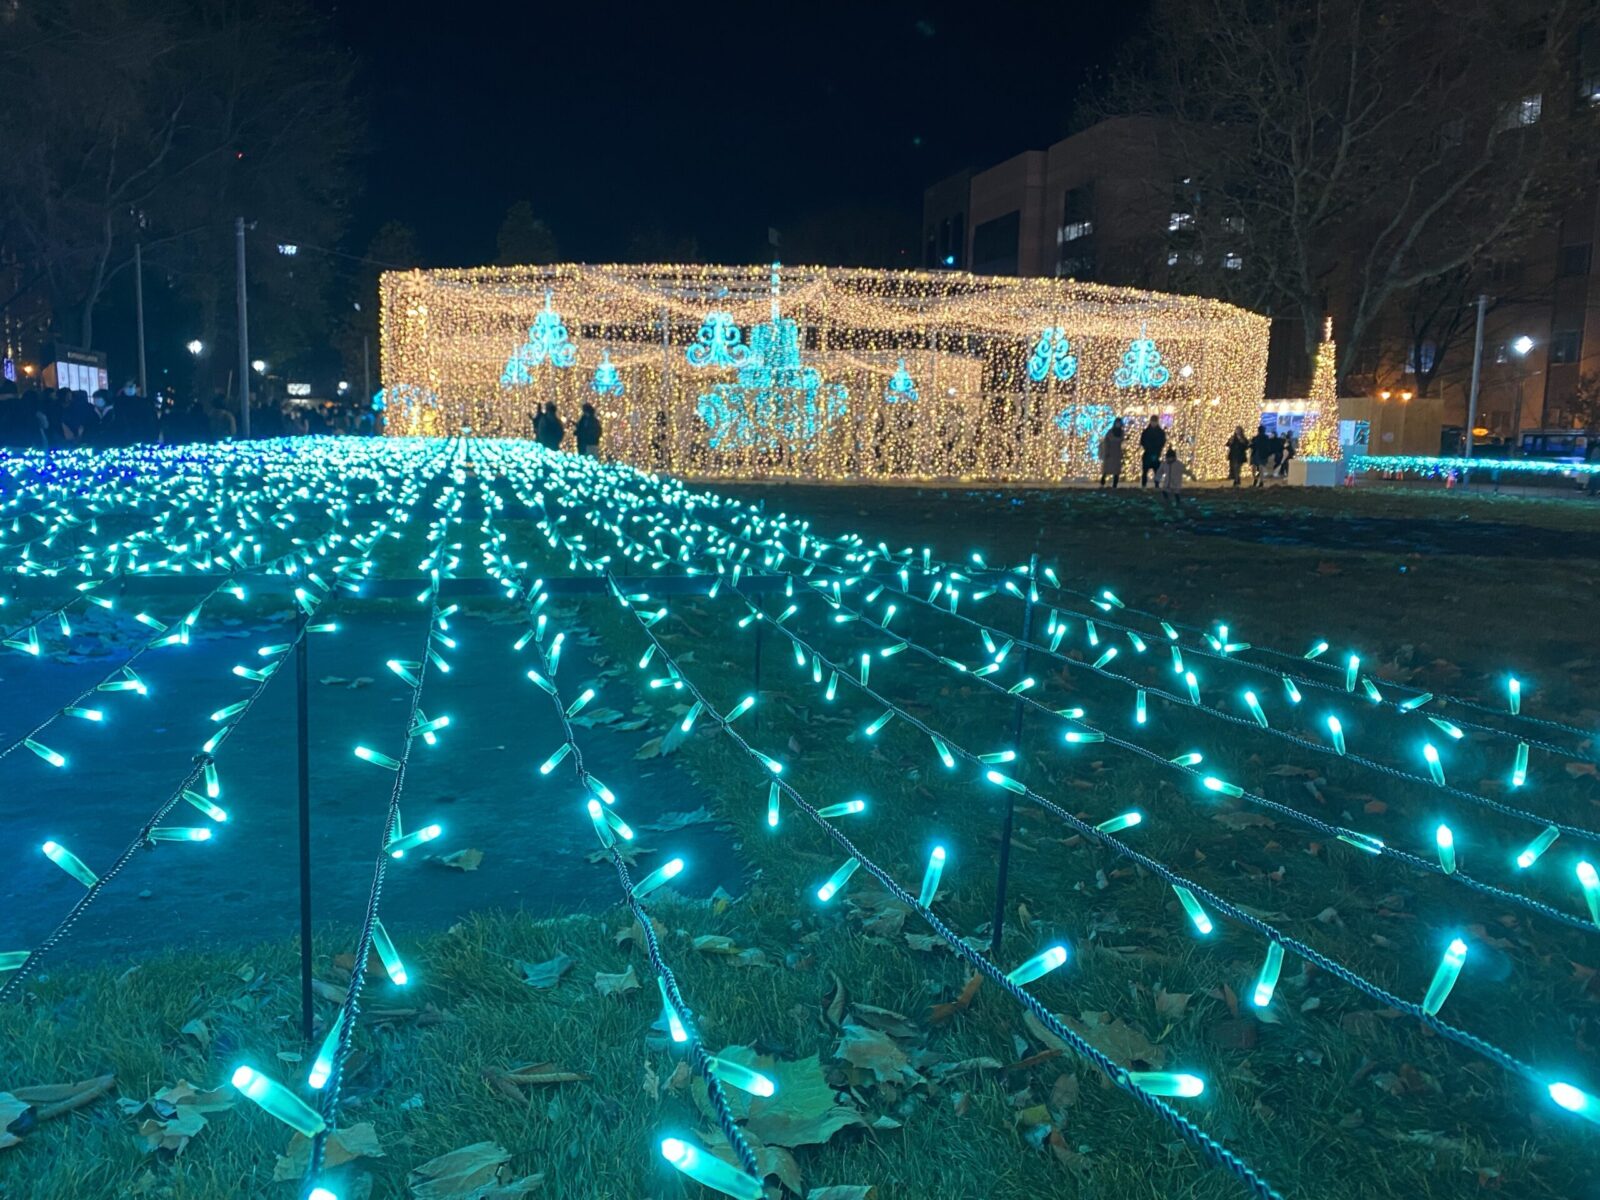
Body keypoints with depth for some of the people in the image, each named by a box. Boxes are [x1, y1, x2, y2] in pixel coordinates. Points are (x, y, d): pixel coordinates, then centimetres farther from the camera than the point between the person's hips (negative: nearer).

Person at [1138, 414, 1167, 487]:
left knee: (1157, 472, -4)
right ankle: (1143, 486, 0)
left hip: (1156, 455, 0)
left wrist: (1157, 452, -11)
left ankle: (1157, 486, 1)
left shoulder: (1161, 432, 5)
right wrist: (1147, 449, -11)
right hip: (1147, 455, 0)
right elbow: (1142, 442, 3)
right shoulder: (1145, 431, 5)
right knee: (1145, 471, -4)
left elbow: (1162, 443, 1)